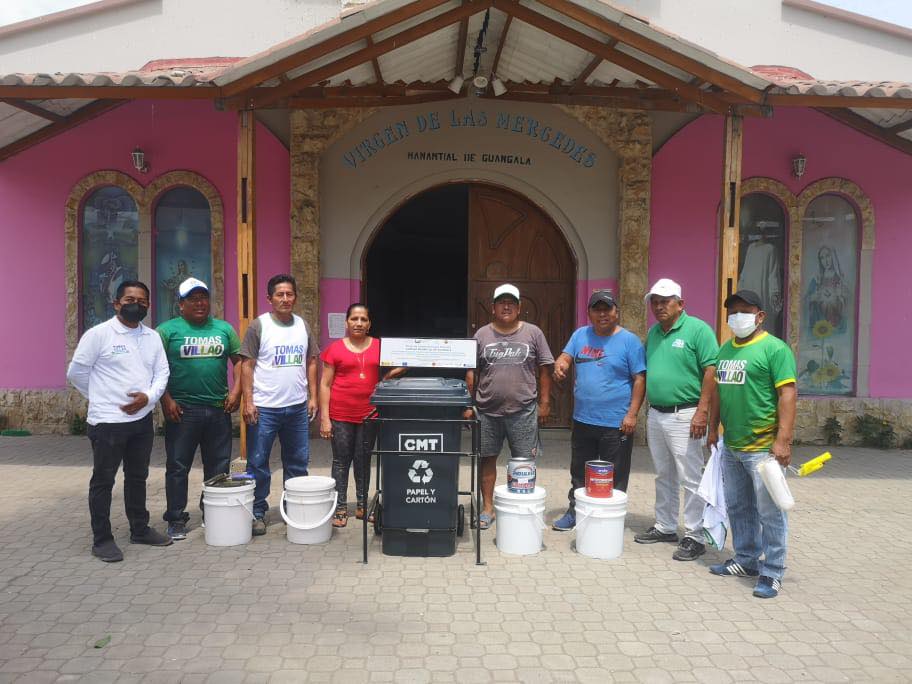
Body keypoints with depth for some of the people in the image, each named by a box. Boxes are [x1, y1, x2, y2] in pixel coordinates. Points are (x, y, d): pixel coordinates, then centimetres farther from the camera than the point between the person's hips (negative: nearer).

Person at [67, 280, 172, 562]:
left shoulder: (153, 337, 7)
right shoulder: (98, 334, -10)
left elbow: (162, 373, 6)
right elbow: (76, 372, -5)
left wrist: (148, 396, -12)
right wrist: (103, 398, 3)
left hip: (143, 419, 6)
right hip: (107, 421, -6)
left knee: (138, 477, 17)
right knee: (103, 481, 4)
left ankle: (140, 529, 30)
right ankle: (102, 539, 14)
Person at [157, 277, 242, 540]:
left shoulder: (224, 329, 10)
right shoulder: (168, 330, 0)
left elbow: (239, 360, 11)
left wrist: (236, 391, -1)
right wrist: (166, 400, -11)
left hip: (219, 409, 3)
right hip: (182, 410, -3)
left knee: (218, 466, 11)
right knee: (178, 466, 5)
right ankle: (176, 520, 16)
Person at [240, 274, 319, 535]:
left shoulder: (303, 326, 9)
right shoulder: (259, 325, -5)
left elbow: (311, 362, 13)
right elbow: (247, 365, -7)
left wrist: (312, 397, 7)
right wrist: (248, 401, -13)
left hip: (298, 407, 5)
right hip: (264, 408, -4)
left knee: (298, 463, 13)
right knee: (258, 463, 3)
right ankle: (258, 513, 16)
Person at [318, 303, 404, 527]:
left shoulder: (379, 346, 6)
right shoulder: (335, 349, -1)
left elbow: (387, 374, 15)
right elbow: (325, 385, -1)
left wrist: (399, 369, -8)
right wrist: (324, 418, -7)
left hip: (369, 413, 2)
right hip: (341, 414, -2)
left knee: (363, 460, 11)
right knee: (341, 460, 4)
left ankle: (362, 506, 22)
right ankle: (340, 509, 12)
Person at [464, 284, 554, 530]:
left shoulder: (533, 333, 4)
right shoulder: (481, 335, 7)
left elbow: (544, 370, 5)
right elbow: (471, 373, 7)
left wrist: (544, 402, 0)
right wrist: (469, 405, 2)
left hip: (523, 410, -1)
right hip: (487, 410, 1)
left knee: (524, 462, 4)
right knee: (487, 459, 8)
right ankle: (487, 508, 20)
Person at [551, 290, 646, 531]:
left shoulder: (629, 340, -5)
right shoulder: (580, 335, 8)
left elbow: (640, 379, -7)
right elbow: (565, 356, 4)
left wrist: (632, 414, -14)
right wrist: (560, 364, -22)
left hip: (616, 423, -5)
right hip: (582, 420, 5)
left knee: (614, 478, 4)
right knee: (579, 473, 18)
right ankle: (574, 511, 32)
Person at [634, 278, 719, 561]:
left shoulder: (697, 329, -9)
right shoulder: (652, 333, 13)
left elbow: (711, 371, -14)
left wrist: (702, 411, -19)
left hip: (683, 416, -7)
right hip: (655, 414, 7)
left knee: (690, 479, -1)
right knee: (664, 477, 17)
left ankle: (694, 537, 8)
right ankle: (665, 527, 29)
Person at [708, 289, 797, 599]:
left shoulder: (774, 348, -10)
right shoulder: (725, 349, 12)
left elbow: (788, 395, -15)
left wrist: (783, 440, -21)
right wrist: (713, 428, 17)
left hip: (762, 447, -7)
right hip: (731, 446, 7)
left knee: (769, 512, 1)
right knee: (738, 509, 17)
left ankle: (772, 573, 12)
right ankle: (746, 560, 31)